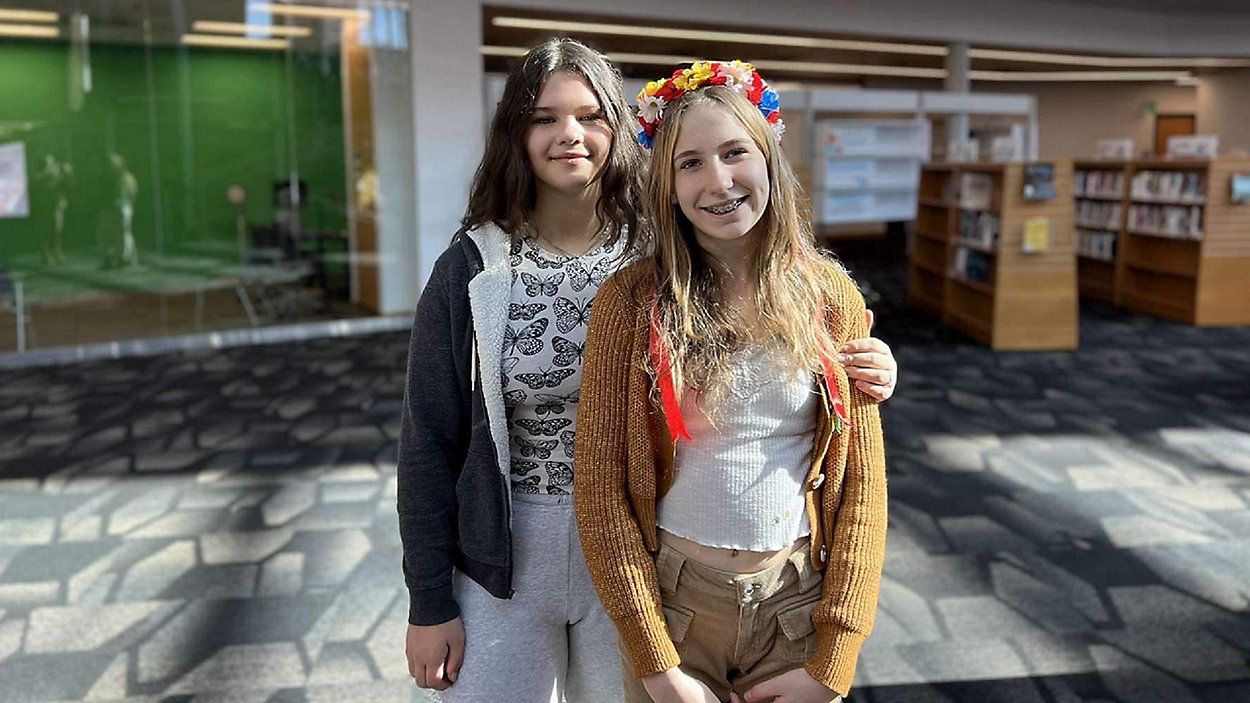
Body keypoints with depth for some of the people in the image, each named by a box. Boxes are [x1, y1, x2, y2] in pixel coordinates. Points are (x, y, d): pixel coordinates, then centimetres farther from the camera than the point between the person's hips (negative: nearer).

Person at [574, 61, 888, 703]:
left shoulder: (830, 296, -4)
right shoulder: (631, 301, -11)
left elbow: (861, 482, -3)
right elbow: (602, 490, -10)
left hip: (798, 603, 2)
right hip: (670, 602, -1)